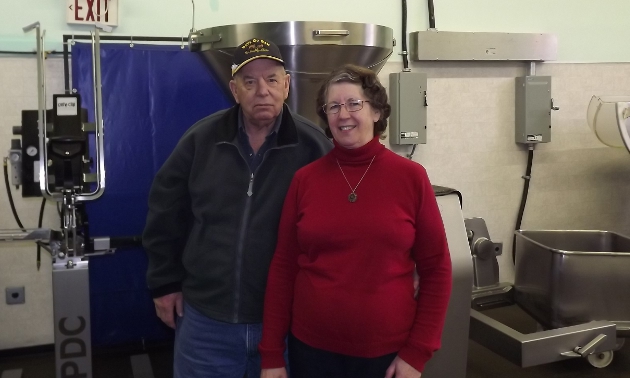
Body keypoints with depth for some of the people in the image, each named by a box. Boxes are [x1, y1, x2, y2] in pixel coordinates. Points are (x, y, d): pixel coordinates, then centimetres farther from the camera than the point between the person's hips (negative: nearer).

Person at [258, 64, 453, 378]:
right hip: (311, 347, 1)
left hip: (387, 350, -1)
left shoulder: (411, 177, -6)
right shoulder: (305, 179, -3)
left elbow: (436, 270, -3)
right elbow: (283, 268, 0)